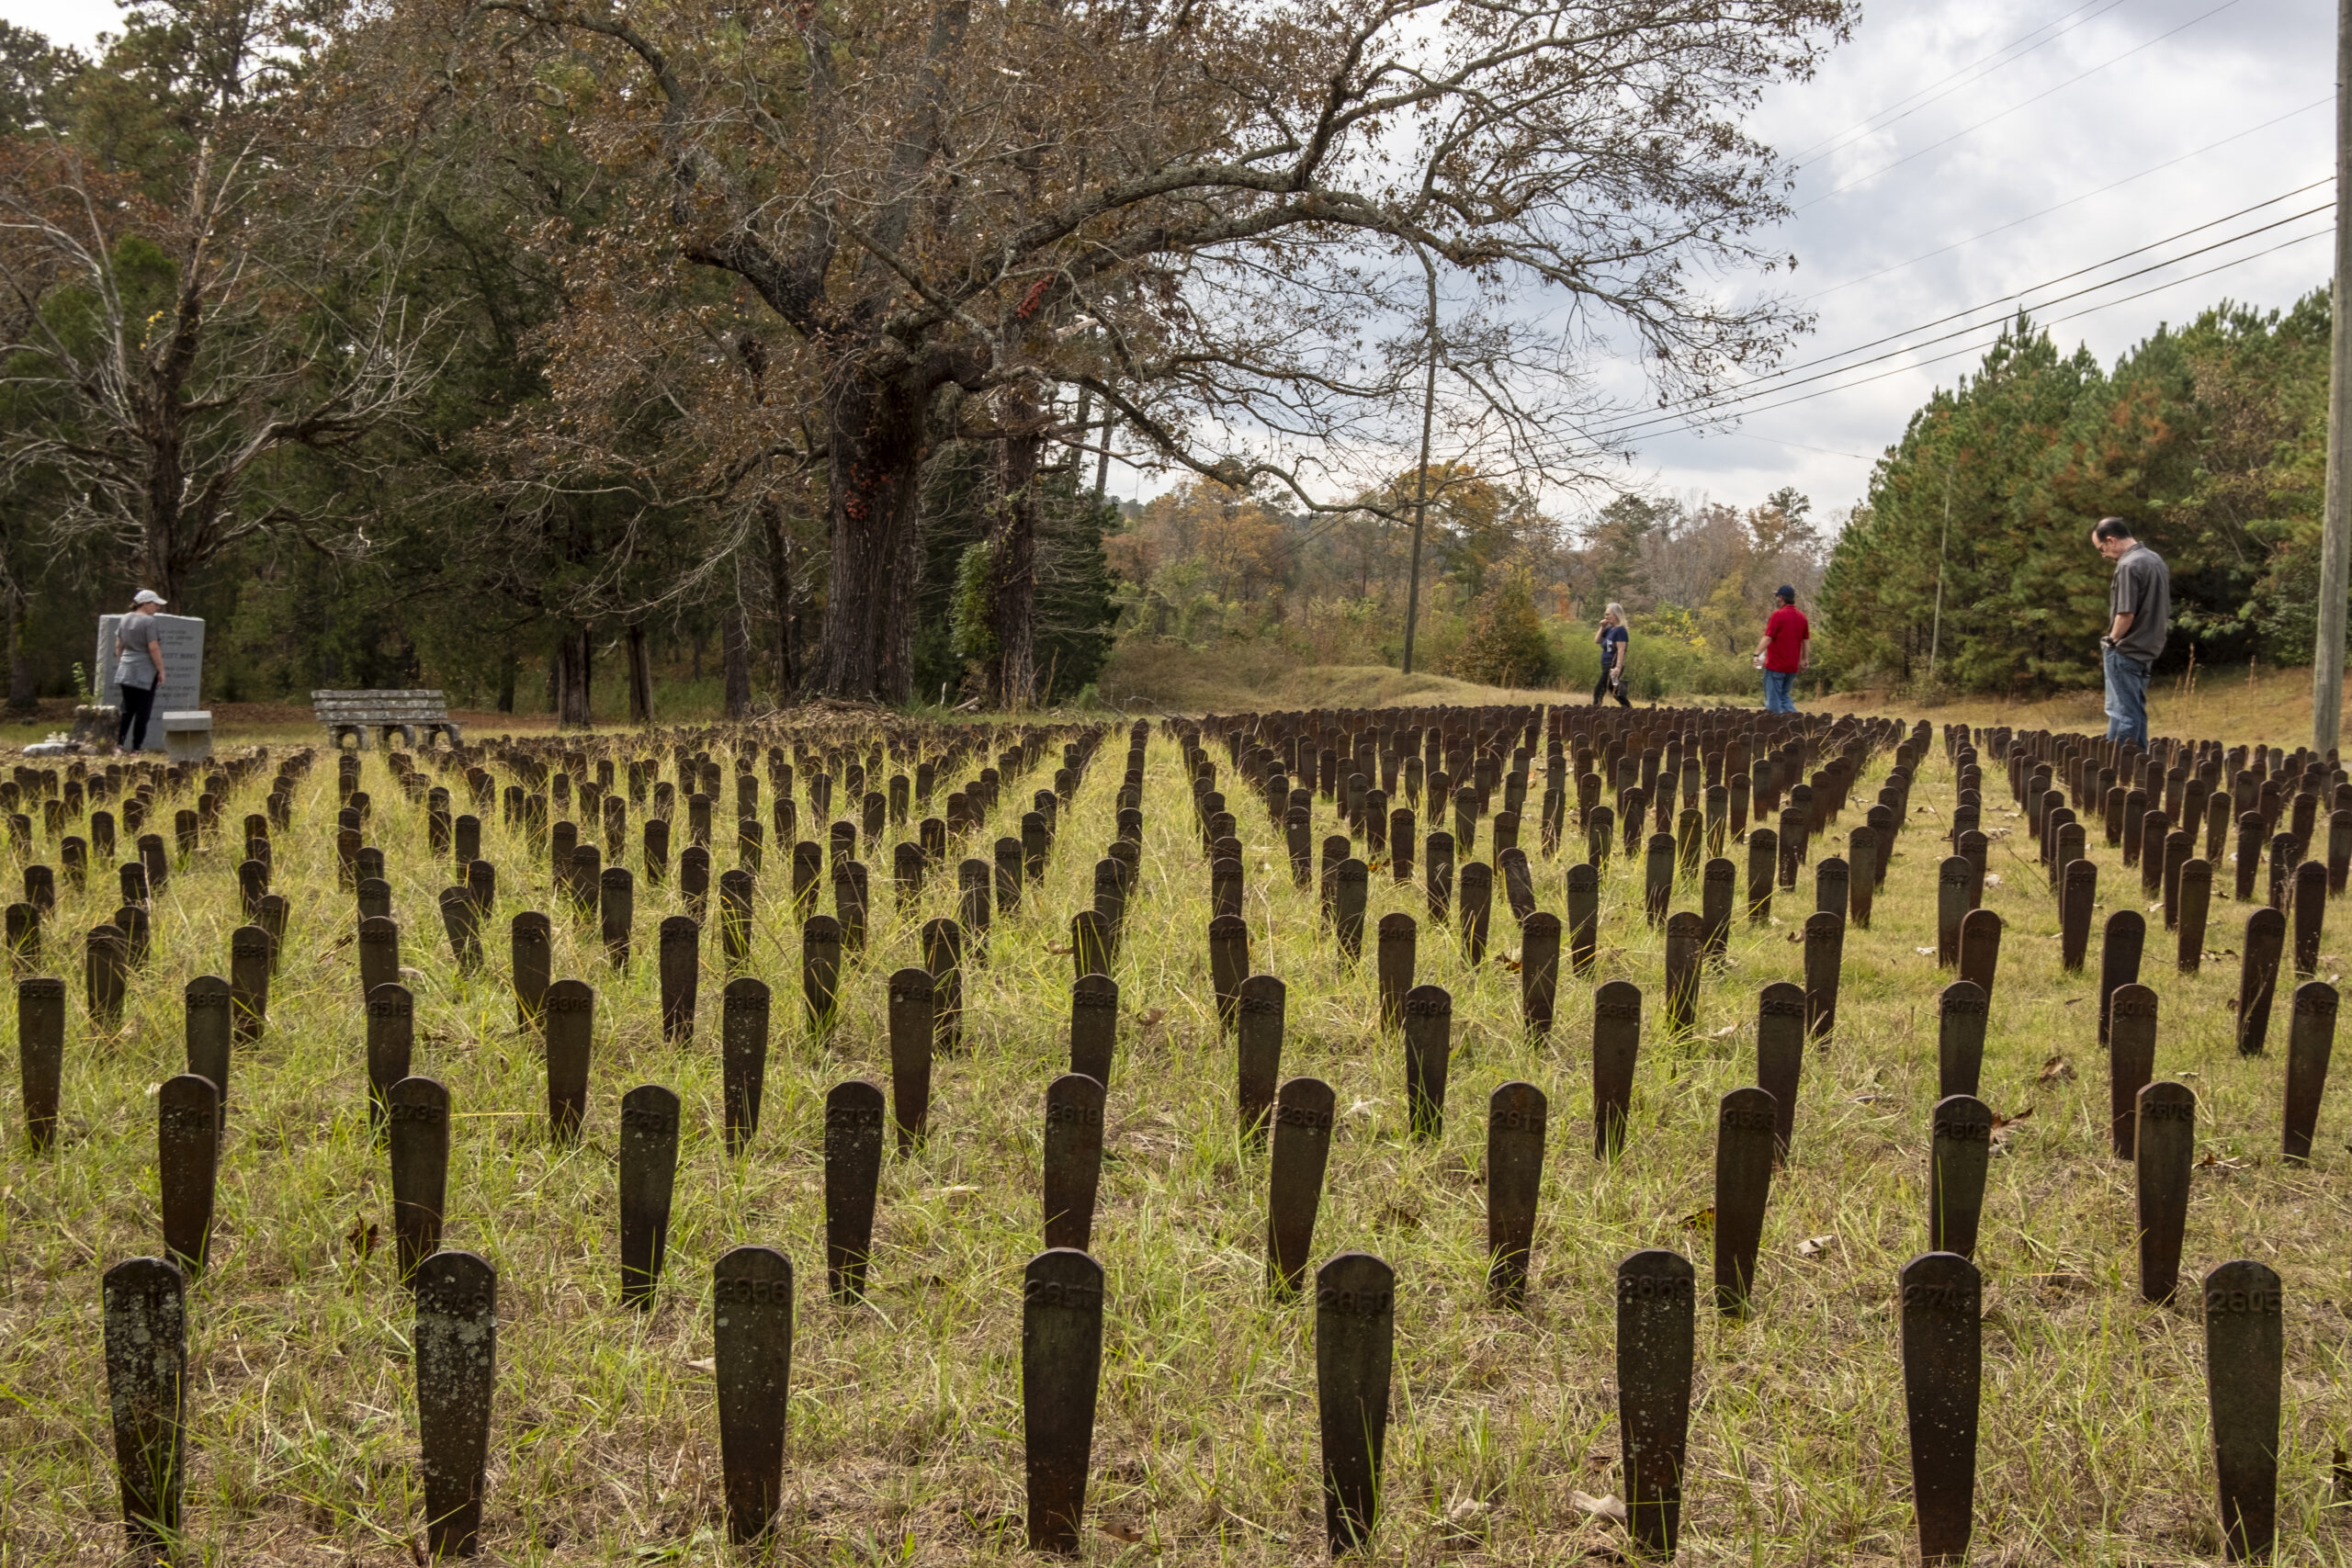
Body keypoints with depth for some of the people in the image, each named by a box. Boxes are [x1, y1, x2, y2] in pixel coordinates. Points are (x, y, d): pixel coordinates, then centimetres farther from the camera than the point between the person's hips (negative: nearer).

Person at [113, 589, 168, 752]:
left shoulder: (124, 619, 9)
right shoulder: (149, 621, -14)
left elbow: (118, 645, 14)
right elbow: (154, 648, -17)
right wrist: (161, 671, -11)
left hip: (126, 671, 7)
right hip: (145, 672, -7)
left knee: (127, 708, 12)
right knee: (143, 711, 1)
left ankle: (118, 742, 6)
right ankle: (137, 746, 3)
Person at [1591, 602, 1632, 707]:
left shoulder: (1620, 630, -13)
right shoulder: (1609, 629, 13)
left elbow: (1621, 650, -19)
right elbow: (1597, 640, 16)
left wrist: (1618, 668, -25)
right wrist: (1602, 627, 5)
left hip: (1613, 666, -9)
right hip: (1606, 666, 9)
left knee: (1598, 690, -10)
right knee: (1616, 693, 14)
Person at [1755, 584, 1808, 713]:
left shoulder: (1778, 615, -12)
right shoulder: (1802, 616, 6)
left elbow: (1767, 638, -16)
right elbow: (1806, 641, 12)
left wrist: (1757, 654, -12)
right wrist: (1803, 660, 20)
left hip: (1776, 664, -6)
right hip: (1793, 666, 6)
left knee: (1773, 697, 2)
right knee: (1784, 694, 19)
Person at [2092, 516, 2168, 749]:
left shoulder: (2128, 566, -17)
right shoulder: (2156, 560, 12)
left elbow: (2126, 614, -22)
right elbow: (2166, 611, 17)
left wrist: (2112, 640, -8)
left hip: (2126, 651, -9)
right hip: (2148, 649, 9)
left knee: (2121, 712, -5)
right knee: (2136, 711, 15)